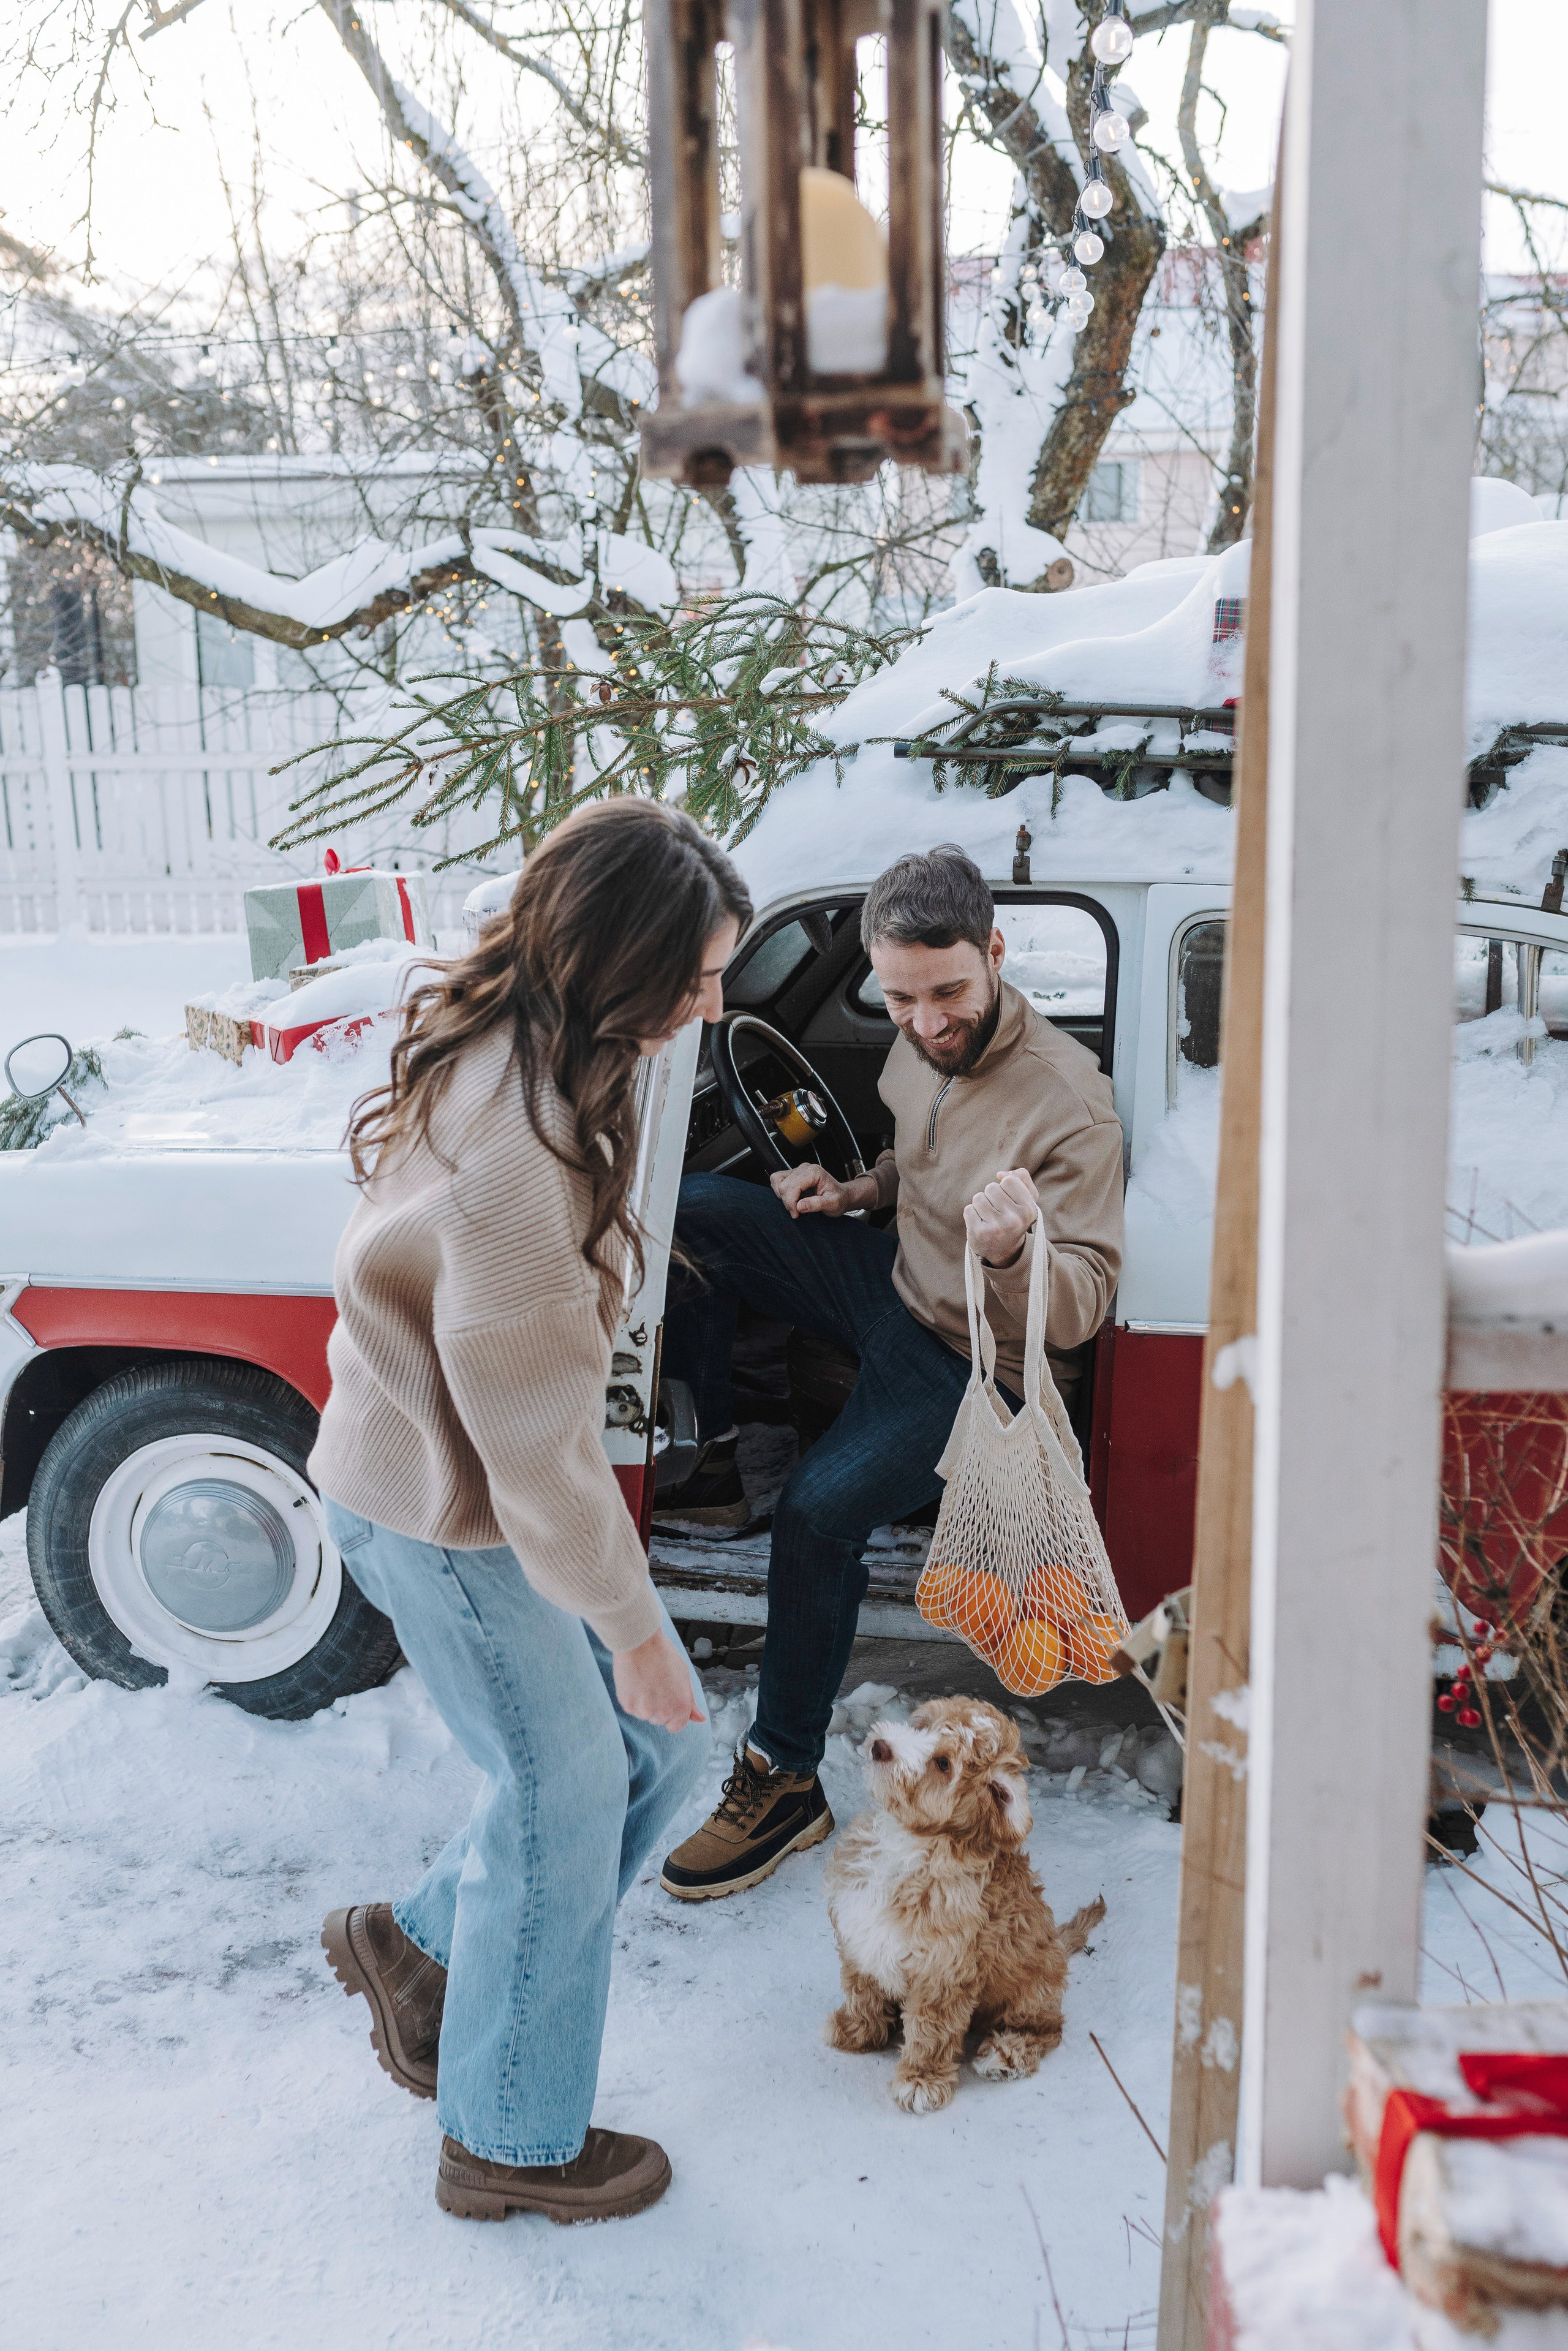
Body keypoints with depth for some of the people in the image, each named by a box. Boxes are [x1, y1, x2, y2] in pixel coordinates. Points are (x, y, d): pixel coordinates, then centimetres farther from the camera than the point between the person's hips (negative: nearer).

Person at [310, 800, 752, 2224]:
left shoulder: (520, 1051, -1)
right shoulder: (519, 1142, -33)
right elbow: (534, 1434, -27)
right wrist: (629, 1624, -15)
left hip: (469, 1466, 9)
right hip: (444, 1513, -9)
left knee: (660, 1750, 15)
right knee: (565, 1797, 7)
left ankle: (420, 1946, 36)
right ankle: (513, 2145, 32)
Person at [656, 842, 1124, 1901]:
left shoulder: (1068, 1102, -28)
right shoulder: (920, 1043, -4)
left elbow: (1082, 1310, -29)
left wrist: (1015, 1251, -49)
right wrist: (859, 1190, 1)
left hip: (973, 1364, -8)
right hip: (896, 1284, 8)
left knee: (821, 1509, -27)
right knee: (693, 1211, -1)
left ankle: (786, 1783, -8)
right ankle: (717, 1465, 10)